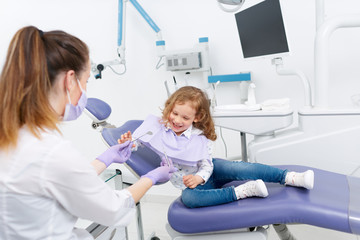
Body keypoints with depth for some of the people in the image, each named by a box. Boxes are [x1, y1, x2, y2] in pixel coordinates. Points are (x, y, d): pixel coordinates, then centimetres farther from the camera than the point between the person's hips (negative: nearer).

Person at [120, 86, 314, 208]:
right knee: (188, 198, -37)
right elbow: (136, 142, -2)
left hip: (204, 172, 0)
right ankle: (244, 191, -36)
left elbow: (206, 166, -10)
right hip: (190, 183, 1)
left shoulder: (200, 138, -12)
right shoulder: (157, 126, -9)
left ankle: (291, 177, -30)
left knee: (236, 168, -31)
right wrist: (127, 141, -25)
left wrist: (199, 177, -32)